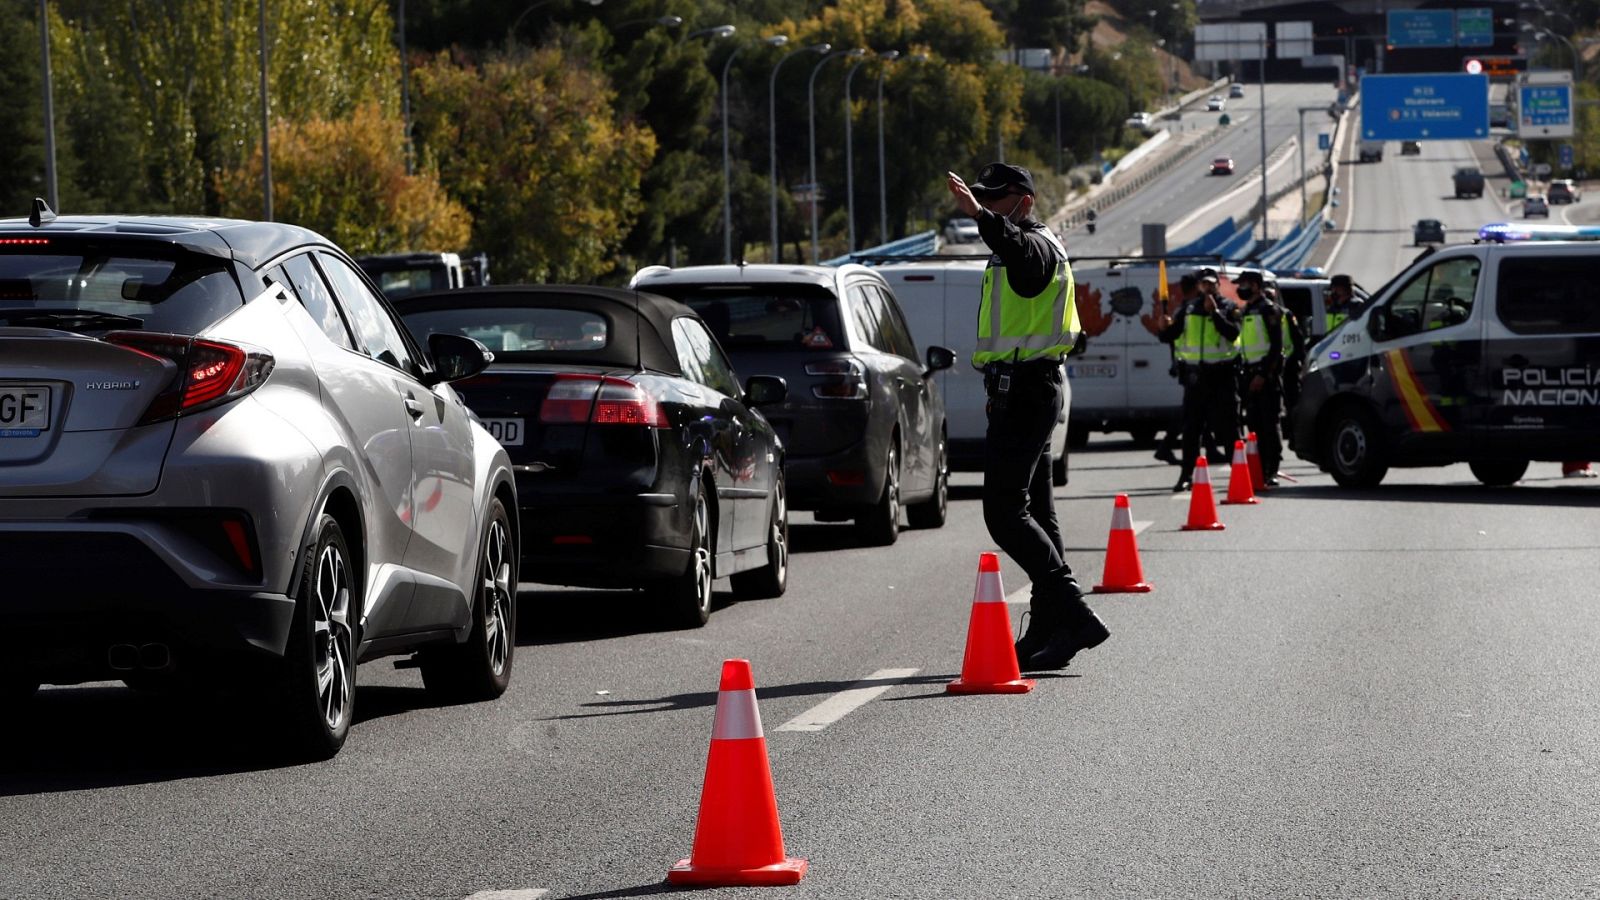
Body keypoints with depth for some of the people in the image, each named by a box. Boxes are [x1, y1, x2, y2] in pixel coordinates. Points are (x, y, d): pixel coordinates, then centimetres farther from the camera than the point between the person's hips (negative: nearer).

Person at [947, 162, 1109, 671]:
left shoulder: (1036, 244, -12)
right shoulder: (1019, 247, 22)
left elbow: (1019, 251, -38)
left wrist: (980, 215, -54)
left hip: (1024, 393, -11)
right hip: (1021, 393, 11)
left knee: (1005, 512, -16)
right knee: (1033, 511, 12)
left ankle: (1073, 614, -20)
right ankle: (1049, 629, 15)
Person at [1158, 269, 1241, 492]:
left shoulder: (1228, 308, 1)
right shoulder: (1188, 309, 12)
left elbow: (1232, 333, -15)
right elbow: (1171, 336, 12)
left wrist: (1215, 312, -21)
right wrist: (1166, 328, -10)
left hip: (1222, 374, -3)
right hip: (1195, 373, 3)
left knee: (1227, 426, -2)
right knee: (1191, 427, 2)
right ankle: (1187, 475, 5)